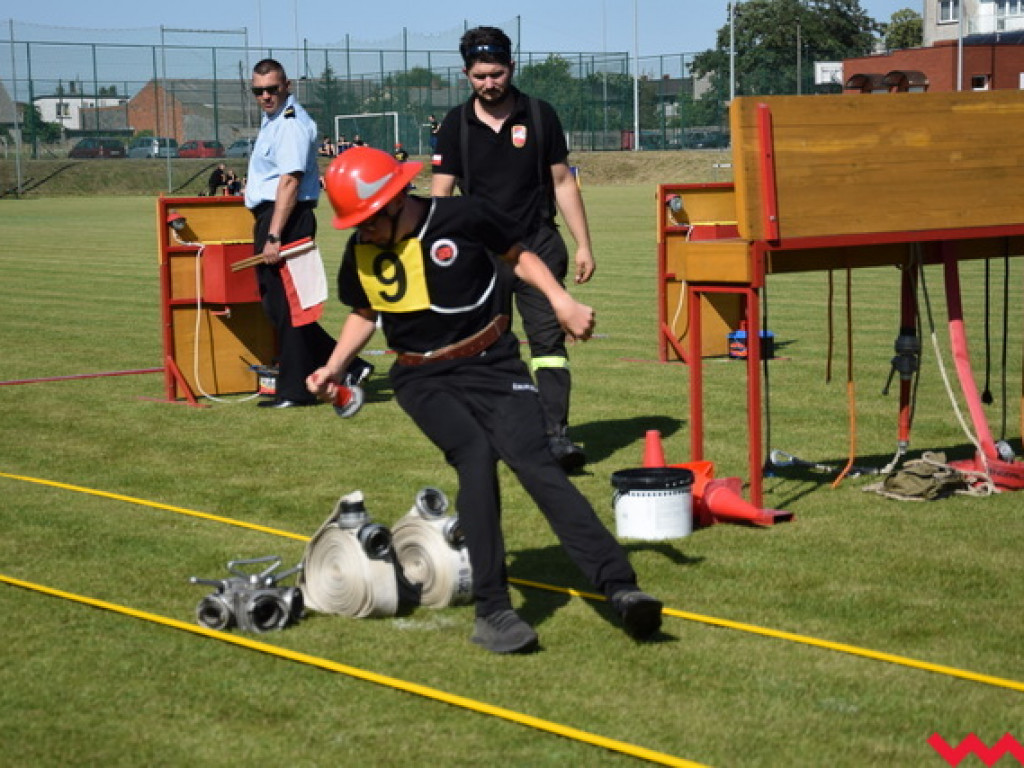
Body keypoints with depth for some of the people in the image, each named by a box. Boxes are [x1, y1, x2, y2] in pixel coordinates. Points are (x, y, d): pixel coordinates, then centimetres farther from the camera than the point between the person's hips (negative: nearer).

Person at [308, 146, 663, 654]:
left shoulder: (464, 218, -9)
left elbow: (518, 255, 7)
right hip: (423, 381, 1)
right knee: (476, 454, -26)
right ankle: (492, 612, -23)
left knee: (532, 459, -20)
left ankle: (619, 588, -24)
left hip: (492, 365, -1)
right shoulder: (360, 253, 1)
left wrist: (559, 299, -7)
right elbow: (364, 313, 19)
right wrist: (335, 366, 6)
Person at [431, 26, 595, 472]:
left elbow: (562, 183, 9)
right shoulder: (456, 125, 3)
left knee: (548, 337, -11)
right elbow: (440, 195, 1)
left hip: (537, 243, -1)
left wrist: (583, 245, 5)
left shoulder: (540, 116, 3)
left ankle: (557, 435, -17)